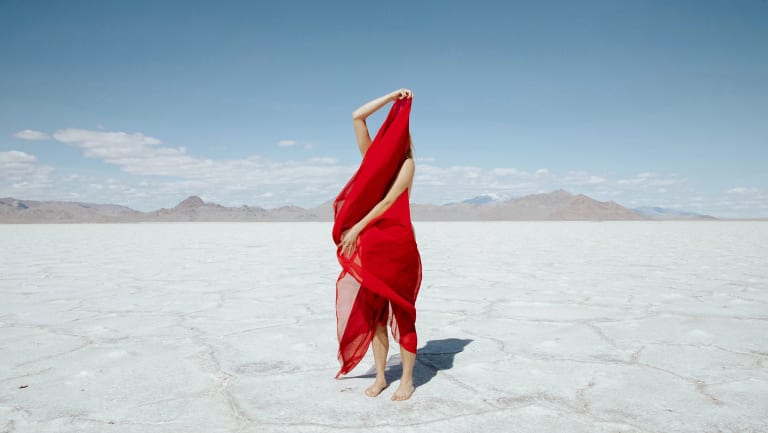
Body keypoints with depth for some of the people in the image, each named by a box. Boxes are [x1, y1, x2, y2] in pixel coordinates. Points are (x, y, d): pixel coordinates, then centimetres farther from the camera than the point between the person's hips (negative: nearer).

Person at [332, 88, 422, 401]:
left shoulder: (406, 162, -2)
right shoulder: (372, 156, 13)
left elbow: (388, 201, -12)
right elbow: (357, 116, 8)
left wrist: (357, 228, -18)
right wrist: (393, 96, 10)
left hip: (398, 244, -5)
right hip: (370, 245, 6)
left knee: (401, 311, 2)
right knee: (373, 311, 8)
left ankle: (407, 380, 13)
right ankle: (380, 377, 20)